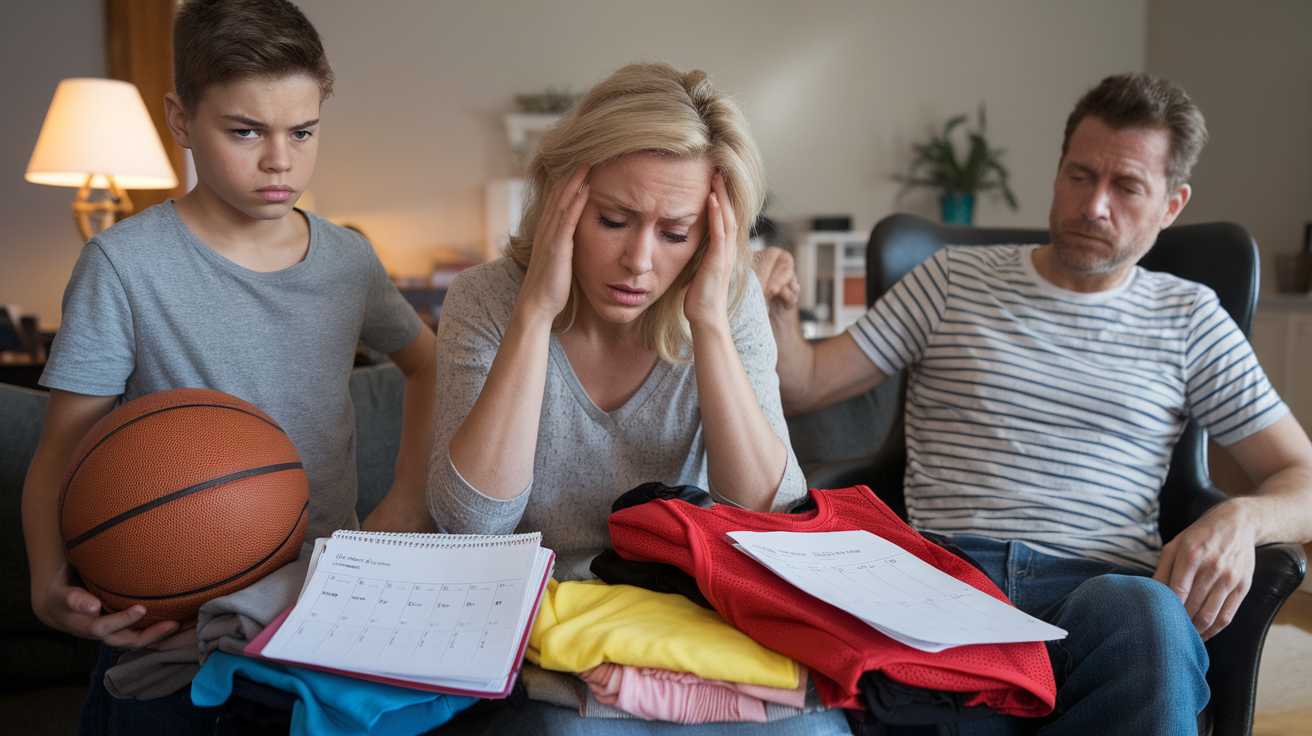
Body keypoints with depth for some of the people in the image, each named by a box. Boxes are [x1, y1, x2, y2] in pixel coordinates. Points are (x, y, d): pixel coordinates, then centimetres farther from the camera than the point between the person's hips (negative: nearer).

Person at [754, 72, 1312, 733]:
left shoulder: (1187, 316, 18)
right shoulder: (955, 280, 17)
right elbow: (804, 387, 14)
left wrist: (1241, 518, -7)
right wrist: (776, 314, -8)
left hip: (1103, 585, 1)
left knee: (1146, 616, -37)